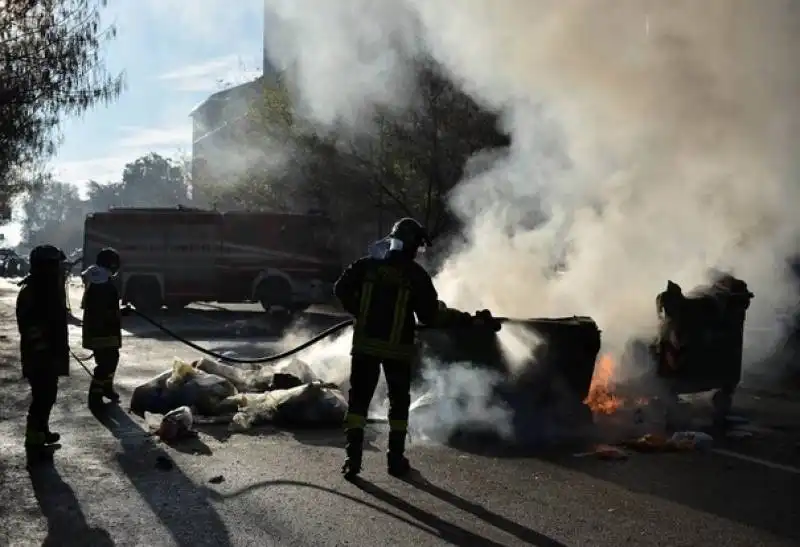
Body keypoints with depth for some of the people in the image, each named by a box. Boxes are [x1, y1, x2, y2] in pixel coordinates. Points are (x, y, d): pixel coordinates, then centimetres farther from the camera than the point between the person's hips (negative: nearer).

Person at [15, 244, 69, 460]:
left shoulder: (49, 288, 9)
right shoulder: (29, 292, -20)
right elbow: (31, 328, -23)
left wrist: (60, 350, 20)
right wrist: (42, 350, -23)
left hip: (51, 353, 9)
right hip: (38, 356, -9)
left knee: (47, 395, 19)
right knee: (42, 397, -5)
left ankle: (42, 432, 34)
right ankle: (34, 442, 4)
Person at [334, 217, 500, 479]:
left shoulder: (368, 264, 1)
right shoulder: (416, 275, -8)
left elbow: (341, 289, 1)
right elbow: (430, 314, -9)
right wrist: (466, 319, -1)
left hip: (365, 344, 2)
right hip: (398, 348, -2)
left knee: (358, 399, 8)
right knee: (399, 402, 14)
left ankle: (353, 457, 0)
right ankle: (396, 459, 15)